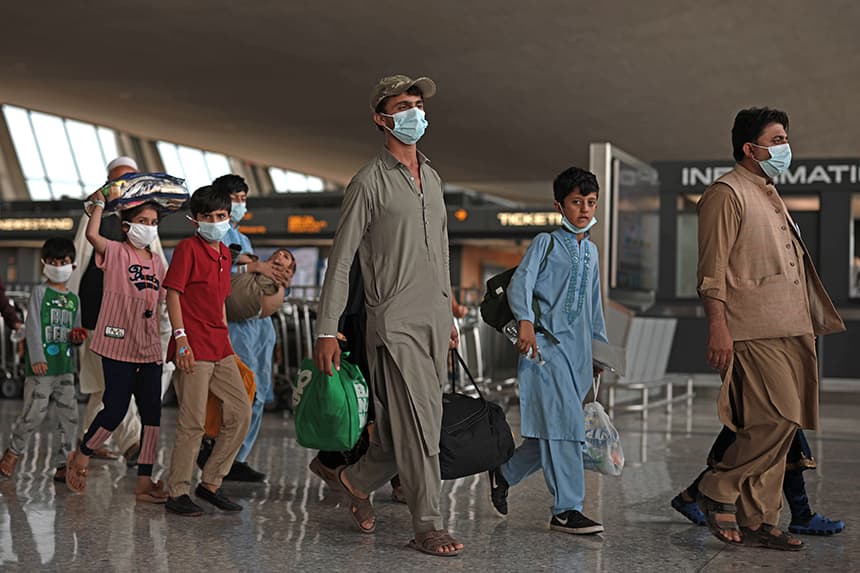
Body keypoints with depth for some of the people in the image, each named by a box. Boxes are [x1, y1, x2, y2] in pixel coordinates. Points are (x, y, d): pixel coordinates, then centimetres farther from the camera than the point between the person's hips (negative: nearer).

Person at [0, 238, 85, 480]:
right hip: (41, 366, -5)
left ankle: (62, 465, 9)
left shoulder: (74, 299, 16)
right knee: (35, 413, -7)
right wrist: (37, 358, -18)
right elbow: (33, 327, -8)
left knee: (70, 415, 1)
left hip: (65, 365, 5)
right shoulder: (40, 292, -1)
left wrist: (77, 336, -2)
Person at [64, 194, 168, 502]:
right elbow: (92, 235, -25)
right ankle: (81, 456, 21)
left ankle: (144, 482, 9)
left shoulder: (156, 262, 14)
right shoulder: (115, 253, -3)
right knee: (115, 410, -5)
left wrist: (157, 344, 15)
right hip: (119, 347, -6)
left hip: (149, 350, 6)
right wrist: (100, 202, -14)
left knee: (152, 414, 3)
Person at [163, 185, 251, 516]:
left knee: (241, 414, 7)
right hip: (194, 349, -8)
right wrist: (181, 338, -18)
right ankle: (178, 493, 5)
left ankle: (210, 484, 17)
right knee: (193, 422, -6)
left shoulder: (224, 253, 17)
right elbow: (173, 294, -11)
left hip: (220, 349, 8)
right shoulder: (188, 249, -6)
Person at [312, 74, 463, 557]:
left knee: (415, 427, 10)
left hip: (434, 320, 7)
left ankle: (358, 480, 32)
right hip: (395, 322, -7)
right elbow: (340, 260, -6)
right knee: (418, 426, -8)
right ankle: (428, 526, 0)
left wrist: (449, 316, 21)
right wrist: (327, 331, -10)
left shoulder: (432, 178, 17)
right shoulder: (370, 183, -5)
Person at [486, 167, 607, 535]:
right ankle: (566, 510, -12)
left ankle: (504, 474, 25)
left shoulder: (592, 251, 22)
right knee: (564, 426, -14)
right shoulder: (545, 243, 2)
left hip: (578, 352, 7)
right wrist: (525, 321, -28)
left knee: (550, 433, 5)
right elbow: (520, 283, -11)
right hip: (546, 343, -7)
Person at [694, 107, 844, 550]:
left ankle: (757, 522, 11)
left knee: (777, 425, 6)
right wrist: (717, 326, -19)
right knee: (778, 419, -16)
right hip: (754, 331, -9)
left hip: (788, 330, 9)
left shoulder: (770, 194, 24)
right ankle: (718, 491, -1)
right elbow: (713, 267, -12)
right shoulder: (727, 193, -5)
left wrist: (811, 323, 23)